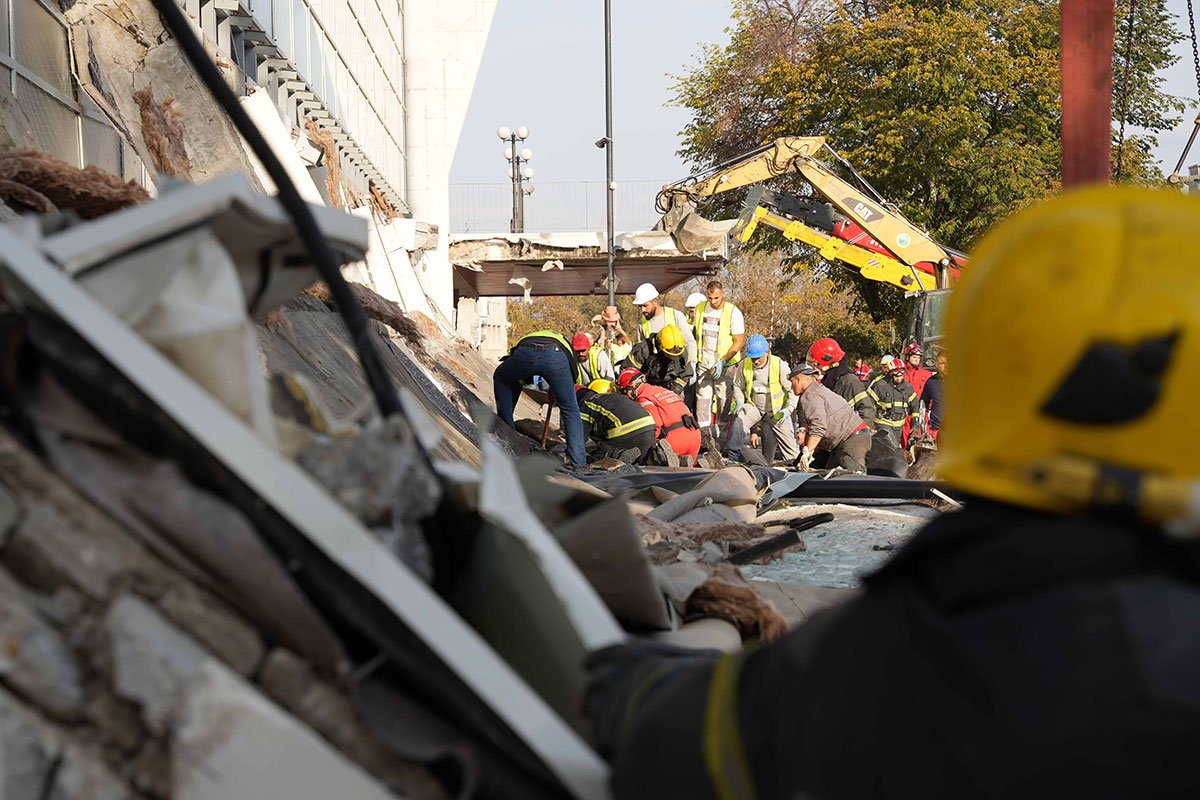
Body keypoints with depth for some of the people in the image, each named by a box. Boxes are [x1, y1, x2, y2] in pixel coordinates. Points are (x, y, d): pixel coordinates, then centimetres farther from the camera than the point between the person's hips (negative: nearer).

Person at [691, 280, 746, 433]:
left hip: (724, 363, -4)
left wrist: (723, 362, -18)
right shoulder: (700, 308, 4)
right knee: (702, 396, 1)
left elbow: (739, 341, -10)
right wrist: (694, 357, 12)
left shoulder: (733, 312, -10)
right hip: (704, 361, 4)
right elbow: (695, 332, 18)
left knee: (723, 399, -5)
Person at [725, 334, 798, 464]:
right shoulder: (744, 366, -11)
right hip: (755, 407, 1)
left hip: (777, 411, -1)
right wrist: (739, 401, -13)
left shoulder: (780, 365, -18)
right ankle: (731, 455, -28)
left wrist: (788, 409, -20)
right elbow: (738, 386, 6)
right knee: (738, 420, -34)